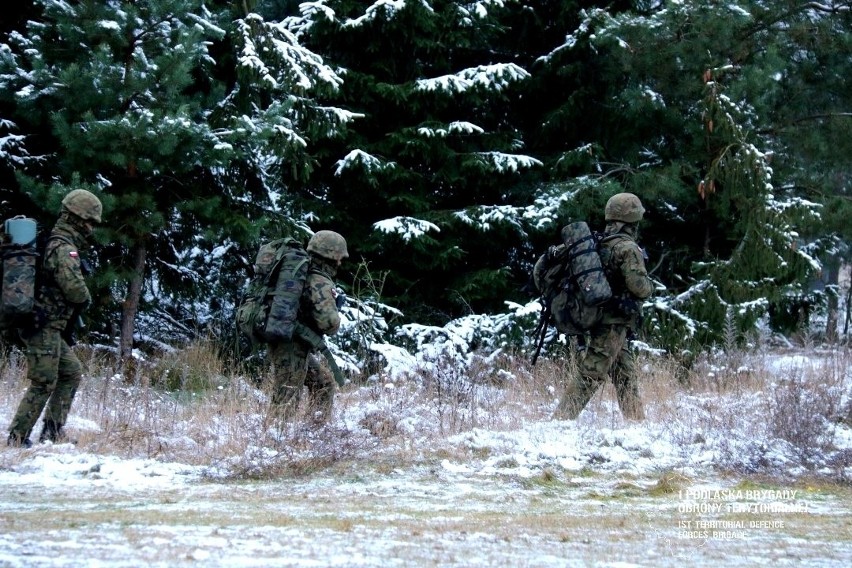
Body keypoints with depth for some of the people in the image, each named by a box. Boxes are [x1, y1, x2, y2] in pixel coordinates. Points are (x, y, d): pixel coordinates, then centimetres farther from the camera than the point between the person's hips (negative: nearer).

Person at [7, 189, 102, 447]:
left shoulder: (51, 242, 16)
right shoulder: (64, 249, -16)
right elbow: (75, 290, -23)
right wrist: (86, 299, 0)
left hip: (49, 328, 10)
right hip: (45, 327, -10)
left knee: (72, 372, 17)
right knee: (43, 383, -5)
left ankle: (53, 429, 16)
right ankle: (17, 437, -3)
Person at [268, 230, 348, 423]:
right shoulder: (321, 284, -16)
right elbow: (329, 323, -26)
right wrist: (336, 307, -4)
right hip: (292, 349, -10)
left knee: (324, 382, 23)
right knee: (286, 403, -8)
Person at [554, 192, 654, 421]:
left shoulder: (597, 244, 11)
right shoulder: (627, 248, -14)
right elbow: (639, 287, -19)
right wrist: (649, 285, 1)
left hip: (593, 318, 9)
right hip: (613, 324, -9)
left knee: (626, 376, 15)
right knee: (589, 376, -9)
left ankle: (637, 421, 18)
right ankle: (560, 420, -13)